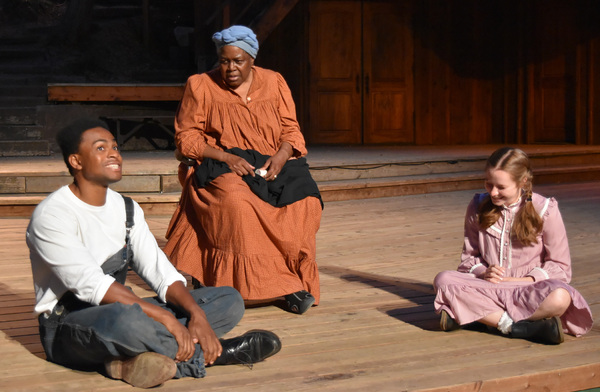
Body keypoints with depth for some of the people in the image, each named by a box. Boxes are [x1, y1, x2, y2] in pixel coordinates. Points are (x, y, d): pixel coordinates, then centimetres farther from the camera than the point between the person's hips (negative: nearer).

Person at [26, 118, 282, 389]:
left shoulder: (127, 209, 10)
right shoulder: (52, 216, -14)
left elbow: (161, 272, 2)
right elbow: (92, 285, -25)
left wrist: (197, 315, -17)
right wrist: (164, 317, -29)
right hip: (67, 327, -8)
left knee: (229, 300, -4)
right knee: (124, 319, -44)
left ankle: (134, 359, -25)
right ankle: (213, 353, -18)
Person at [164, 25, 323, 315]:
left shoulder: (274, 82, 12)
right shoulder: (200, 86, 5)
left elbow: (291, 130, 9)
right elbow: (186, 138, 0)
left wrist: (281, 156, -13)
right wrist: (225, 157, -16)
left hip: (272, 166, 3)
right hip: (219, 168, -3)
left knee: (305, 201, -28)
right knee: (237, 203, -37)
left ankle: (298, 278, -18)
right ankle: (281, 286, -32)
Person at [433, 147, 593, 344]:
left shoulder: (545, 210, -2)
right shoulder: (478, 207, 6)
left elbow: (560, 267, 1)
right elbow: (469, 256, 13)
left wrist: (523, 281, -14)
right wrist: (483, 272, -10)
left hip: (528, 291, -3)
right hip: (486, 289, 3)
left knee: (559, 297, -37)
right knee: (443, 280, -28)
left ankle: (486, 317, -27)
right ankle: (514, 325, -31)